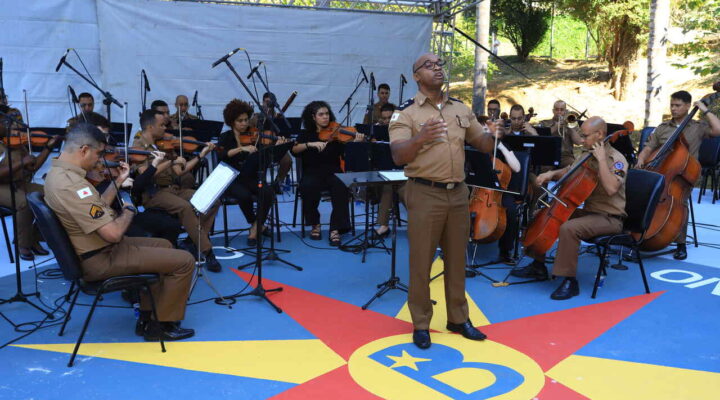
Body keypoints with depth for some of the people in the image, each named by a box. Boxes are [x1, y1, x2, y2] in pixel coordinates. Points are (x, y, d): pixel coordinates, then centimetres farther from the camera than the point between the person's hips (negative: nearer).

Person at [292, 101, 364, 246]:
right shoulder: (306, 134, 9)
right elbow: (294, 150, -9)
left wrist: (355, 143, -24)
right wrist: (310, 144, -24)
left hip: (333, 173, 0)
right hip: (312, 173, 0)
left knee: (341, 187, -32)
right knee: (308, 187, -33)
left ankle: (335, 229, -25)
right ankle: (315, 224, -10)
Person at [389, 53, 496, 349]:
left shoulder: (461, 109, 11)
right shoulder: (405, 113, -6)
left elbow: (483, 145, 14)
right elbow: (398, 157, -17)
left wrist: (494, 135, -8)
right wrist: (420, 139, -35)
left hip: (458, 193, 5)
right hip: (424, 194, -5)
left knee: (457, 259, 14)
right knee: (421, 261, 3)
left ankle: (458, 318, 28)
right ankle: (420, 324, 16)